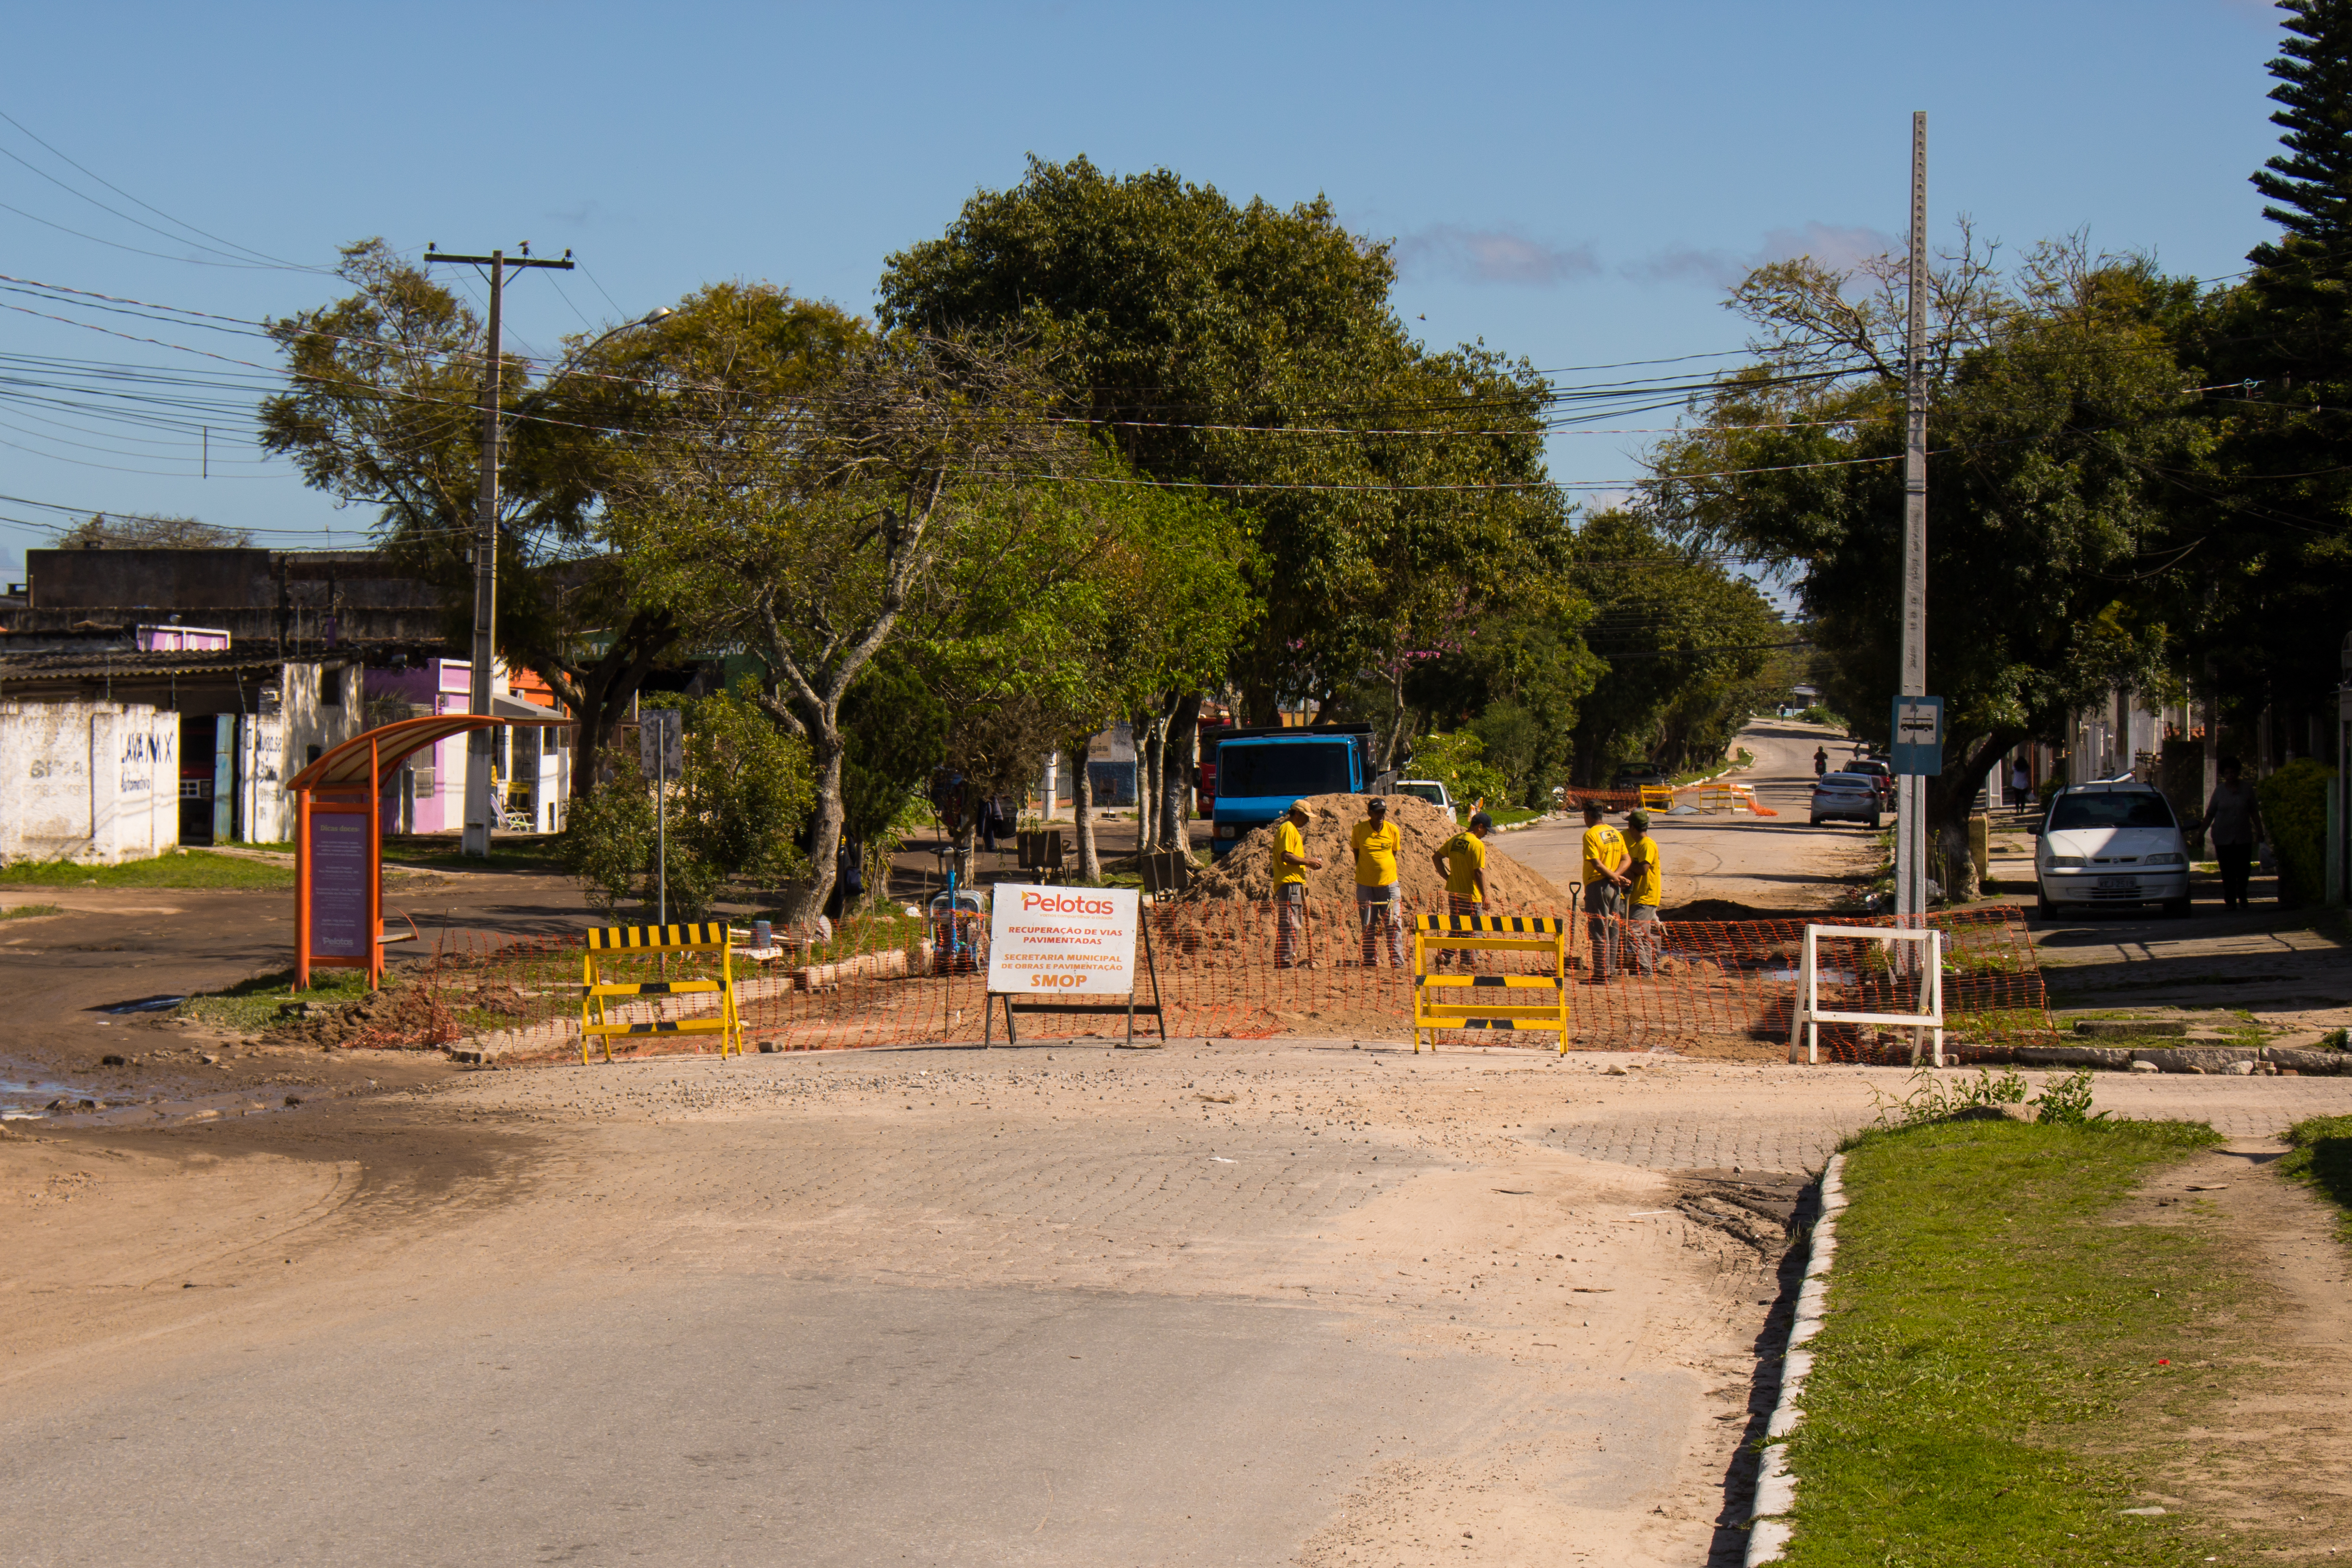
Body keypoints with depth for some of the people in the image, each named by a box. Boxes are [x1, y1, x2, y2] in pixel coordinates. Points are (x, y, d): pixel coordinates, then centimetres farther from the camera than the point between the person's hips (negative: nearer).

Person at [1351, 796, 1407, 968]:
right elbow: (1357, 854, 8)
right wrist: (1363, 872, 2)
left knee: (1394, 924, -1)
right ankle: (1369, 961, 12)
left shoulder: (1393, 830, 0)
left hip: (1389, 883, 0)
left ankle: (1397, 960, 5)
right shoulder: (1359, 830, -3)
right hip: (1366, 884, 0)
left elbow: (1394, 854, 11)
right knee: (1368, 926, 5)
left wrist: (1390, 874, 4)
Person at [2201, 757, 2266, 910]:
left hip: (2243, 836, 0)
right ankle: (2230, 901, 6)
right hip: (2223, 837, 0)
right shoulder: (2219, 790, 6)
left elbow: (2254, 812, 9)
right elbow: (2210, 814, 9)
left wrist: (2259, 832, 5)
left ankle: (2242, 897, 21)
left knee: (2243, 869, -2)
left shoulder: (2247, 789, 5)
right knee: (2227, 871, -3)